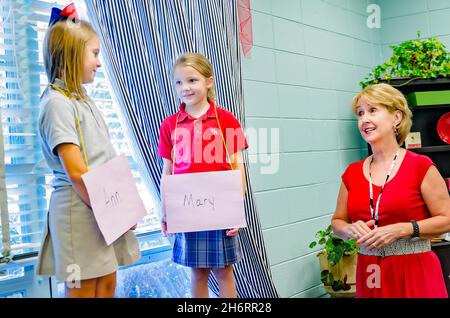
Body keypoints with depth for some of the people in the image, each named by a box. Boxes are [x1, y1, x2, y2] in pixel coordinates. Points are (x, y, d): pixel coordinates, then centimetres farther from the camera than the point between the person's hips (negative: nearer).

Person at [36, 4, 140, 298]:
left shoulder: (84, 100, 15)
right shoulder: (57, 102, -13)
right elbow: (76, 171, -19)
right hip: (81, 208, -8)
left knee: (107, 283, 14)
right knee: (83, 289, 2)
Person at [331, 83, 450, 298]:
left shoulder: (421, 166, -7)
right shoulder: (352, 173, 4)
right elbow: (338, 221, 13)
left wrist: (401, 229, -18)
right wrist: (351, 230, -8)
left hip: (415, 272, -3)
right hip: (370, 272, 4)